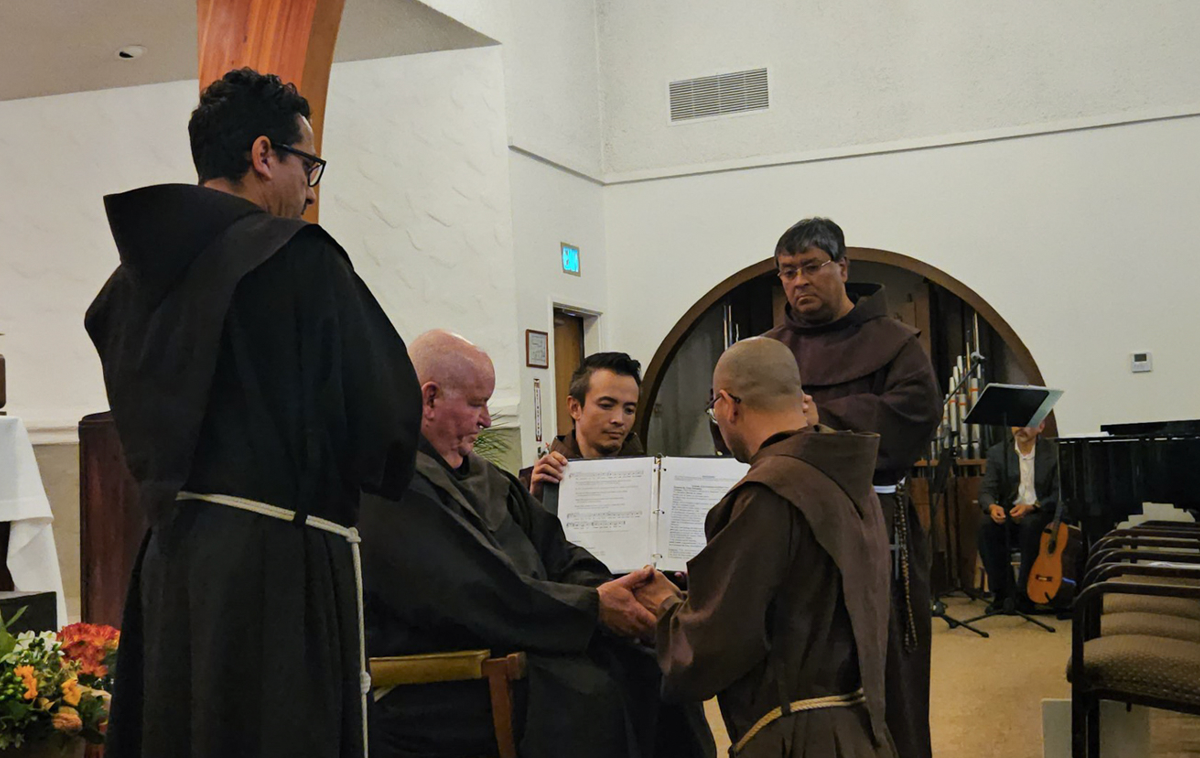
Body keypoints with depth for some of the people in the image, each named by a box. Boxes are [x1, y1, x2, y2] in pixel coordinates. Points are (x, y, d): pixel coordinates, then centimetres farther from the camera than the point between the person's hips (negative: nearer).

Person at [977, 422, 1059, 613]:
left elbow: (1058, 495, -7)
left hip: (1042, 515, -2)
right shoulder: (998, 452, 6)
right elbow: (986, 490, 0)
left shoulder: (1053, 452, -2)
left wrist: (1031, 507, -23)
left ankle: (1024, 595, -25)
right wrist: (992, 506, -24)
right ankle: (1003, 593, -20)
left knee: (1030, 525, -36)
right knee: (986, 526, -29)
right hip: (1008, 517, 3)